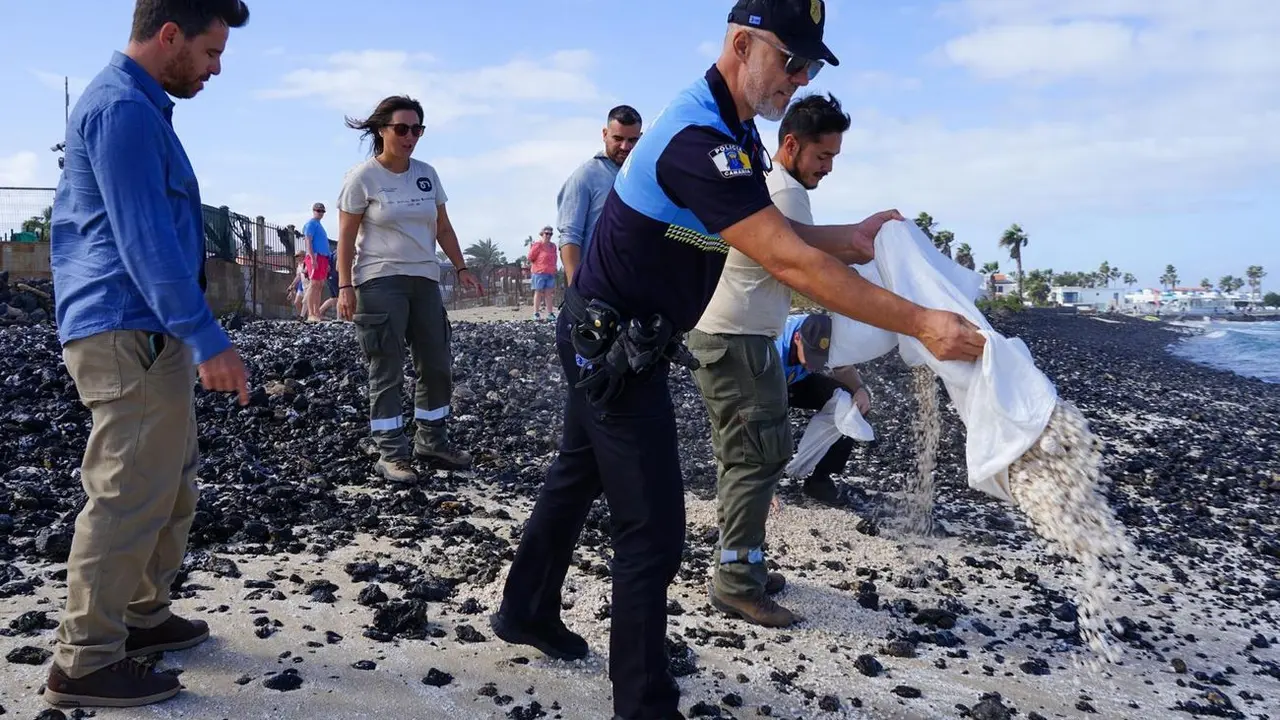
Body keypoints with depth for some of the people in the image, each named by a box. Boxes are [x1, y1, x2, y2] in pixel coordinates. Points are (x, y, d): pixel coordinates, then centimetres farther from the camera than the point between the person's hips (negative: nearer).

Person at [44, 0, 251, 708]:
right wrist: (209, 340, -23)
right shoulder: (125, 110, -14)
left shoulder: (133, 106, 20)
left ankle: (141, 615, 30)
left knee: (171, 481, 18)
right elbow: (144, 241, -21)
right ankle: (86, 663, 6)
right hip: (131, 333, -11)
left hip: (144, 336, 11)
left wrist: (193, 336, 26)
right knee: (131, 494, -5)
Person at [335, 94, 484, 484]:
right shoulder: (362, 177, -5)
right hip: (380, 282, -6)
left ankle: (431, 441, 23)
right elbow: (346, 238, -6)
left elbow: (443, 228, 16)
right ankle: (391, 453, 4)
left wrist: (461, 268, 9)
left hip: (425, 280, 6)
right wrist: (345, 287, -13)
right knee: (386, 371, -2)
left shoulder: (427, 174, 10)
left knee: (437, 365, 9)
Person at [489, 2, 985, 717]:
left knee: (576, 479, 22)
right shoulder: (698, 141, -28)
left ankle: (526, 612, 42)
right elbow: (789, 262, -33)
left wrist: (849, 239, -7)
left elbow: (773, 234, 8)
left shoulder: (734, 129, 5)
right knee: (654, 528, -6)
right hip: (613, 348, -10)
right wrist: (920, 324, -30)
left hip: (607, 342, 10)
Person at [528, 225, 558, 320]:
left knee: (549, 293, 4)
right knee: (538, 292, -1)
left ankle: (550, 313, 5)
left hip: (551, 273, 5)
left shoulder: (553, 246, 13)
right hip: (539, 272, -5)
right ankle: (536, 313, 1)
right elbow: (530, 258, -6)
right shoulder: (537, 244, -6)